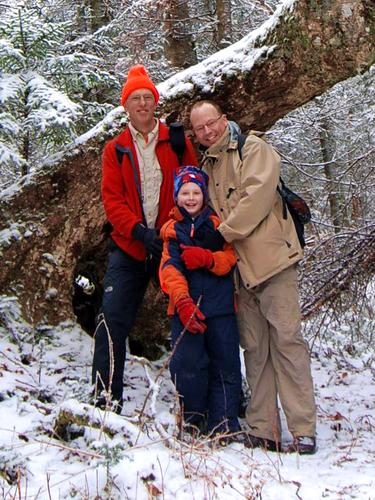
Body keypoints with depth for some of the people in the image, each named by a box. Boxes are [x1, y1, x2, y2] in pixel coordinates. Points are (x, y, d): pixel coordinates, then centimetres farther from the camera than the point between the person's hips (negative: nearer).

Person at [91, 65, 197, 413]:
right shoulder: (116, 149, 8)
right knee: (113, 320, -9)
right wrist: (140, 230, -15)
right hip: (129, 248, 0)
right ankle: (105, 397, -4)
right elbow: (112, 200, 0)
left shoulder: (176, 141, 6)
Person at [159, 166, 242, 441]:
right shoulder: (171, 229, 11)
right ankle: (194, 419, 9)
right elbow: (169, 268, -2)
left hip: (220, 305, 0)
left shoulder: (218, 225, 11)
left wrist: (207, 258, -21)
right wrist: (182, 302, -17)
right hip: (186, 306, 0)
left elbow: (231, 258, 0)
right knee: (186, 364, -8)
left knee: (225, 364, -1)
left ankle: (223, 424, 7)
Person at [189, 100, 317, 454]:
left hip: (272, 259, -7)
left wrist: (222, 233, -13)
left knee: (287, 341, -8)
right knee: (254, 349, 6)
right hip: (240, 268, 7)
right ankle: (262, 431, 10)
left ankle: (304, 432, -7)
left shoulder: (253, 148, 0)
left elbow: (258, 196, -14)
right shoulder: (208, 165, 20)